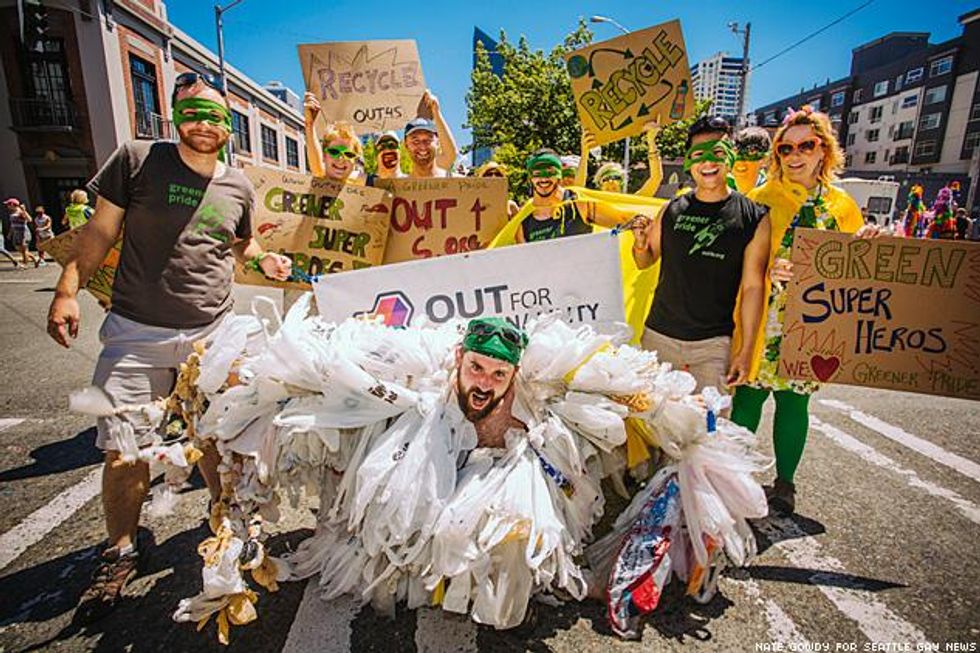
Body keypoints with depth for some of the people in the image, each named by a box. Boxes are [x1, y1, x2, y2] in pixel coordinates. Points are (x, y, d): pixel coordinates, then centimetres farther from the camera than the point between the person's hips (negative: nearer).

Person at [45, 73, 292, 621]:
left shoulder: (238, 186, 8)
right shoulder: (138, 160, 0)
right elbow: (101, 232, 3)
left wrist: (264, 259, 2)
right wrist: (68, 290, -6)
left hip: (212, 333, 2)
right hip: (136, 333, -1)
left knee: (217, 441, 11)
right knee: (125, 452, 2)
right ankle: (122, 551, 25)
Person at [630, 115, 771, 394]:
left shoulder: (754, 217, -3)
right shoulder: (672, 209, 4)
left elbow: (753, 287, -3)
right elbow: (645, 261, 15)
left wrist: (747, 348, -6)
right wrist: (641, 242, -8)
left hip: (713, 345, -2)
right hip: (657, 335, 3)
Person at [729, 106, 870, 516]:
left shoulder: (843, 207, 8)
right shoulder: (762, 198, -1)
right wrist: (768, 270, -25)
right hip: (763, 318, -2)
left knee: (794, 400, 12)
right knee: (750, 394, 2)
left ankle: (784, 482, 29)